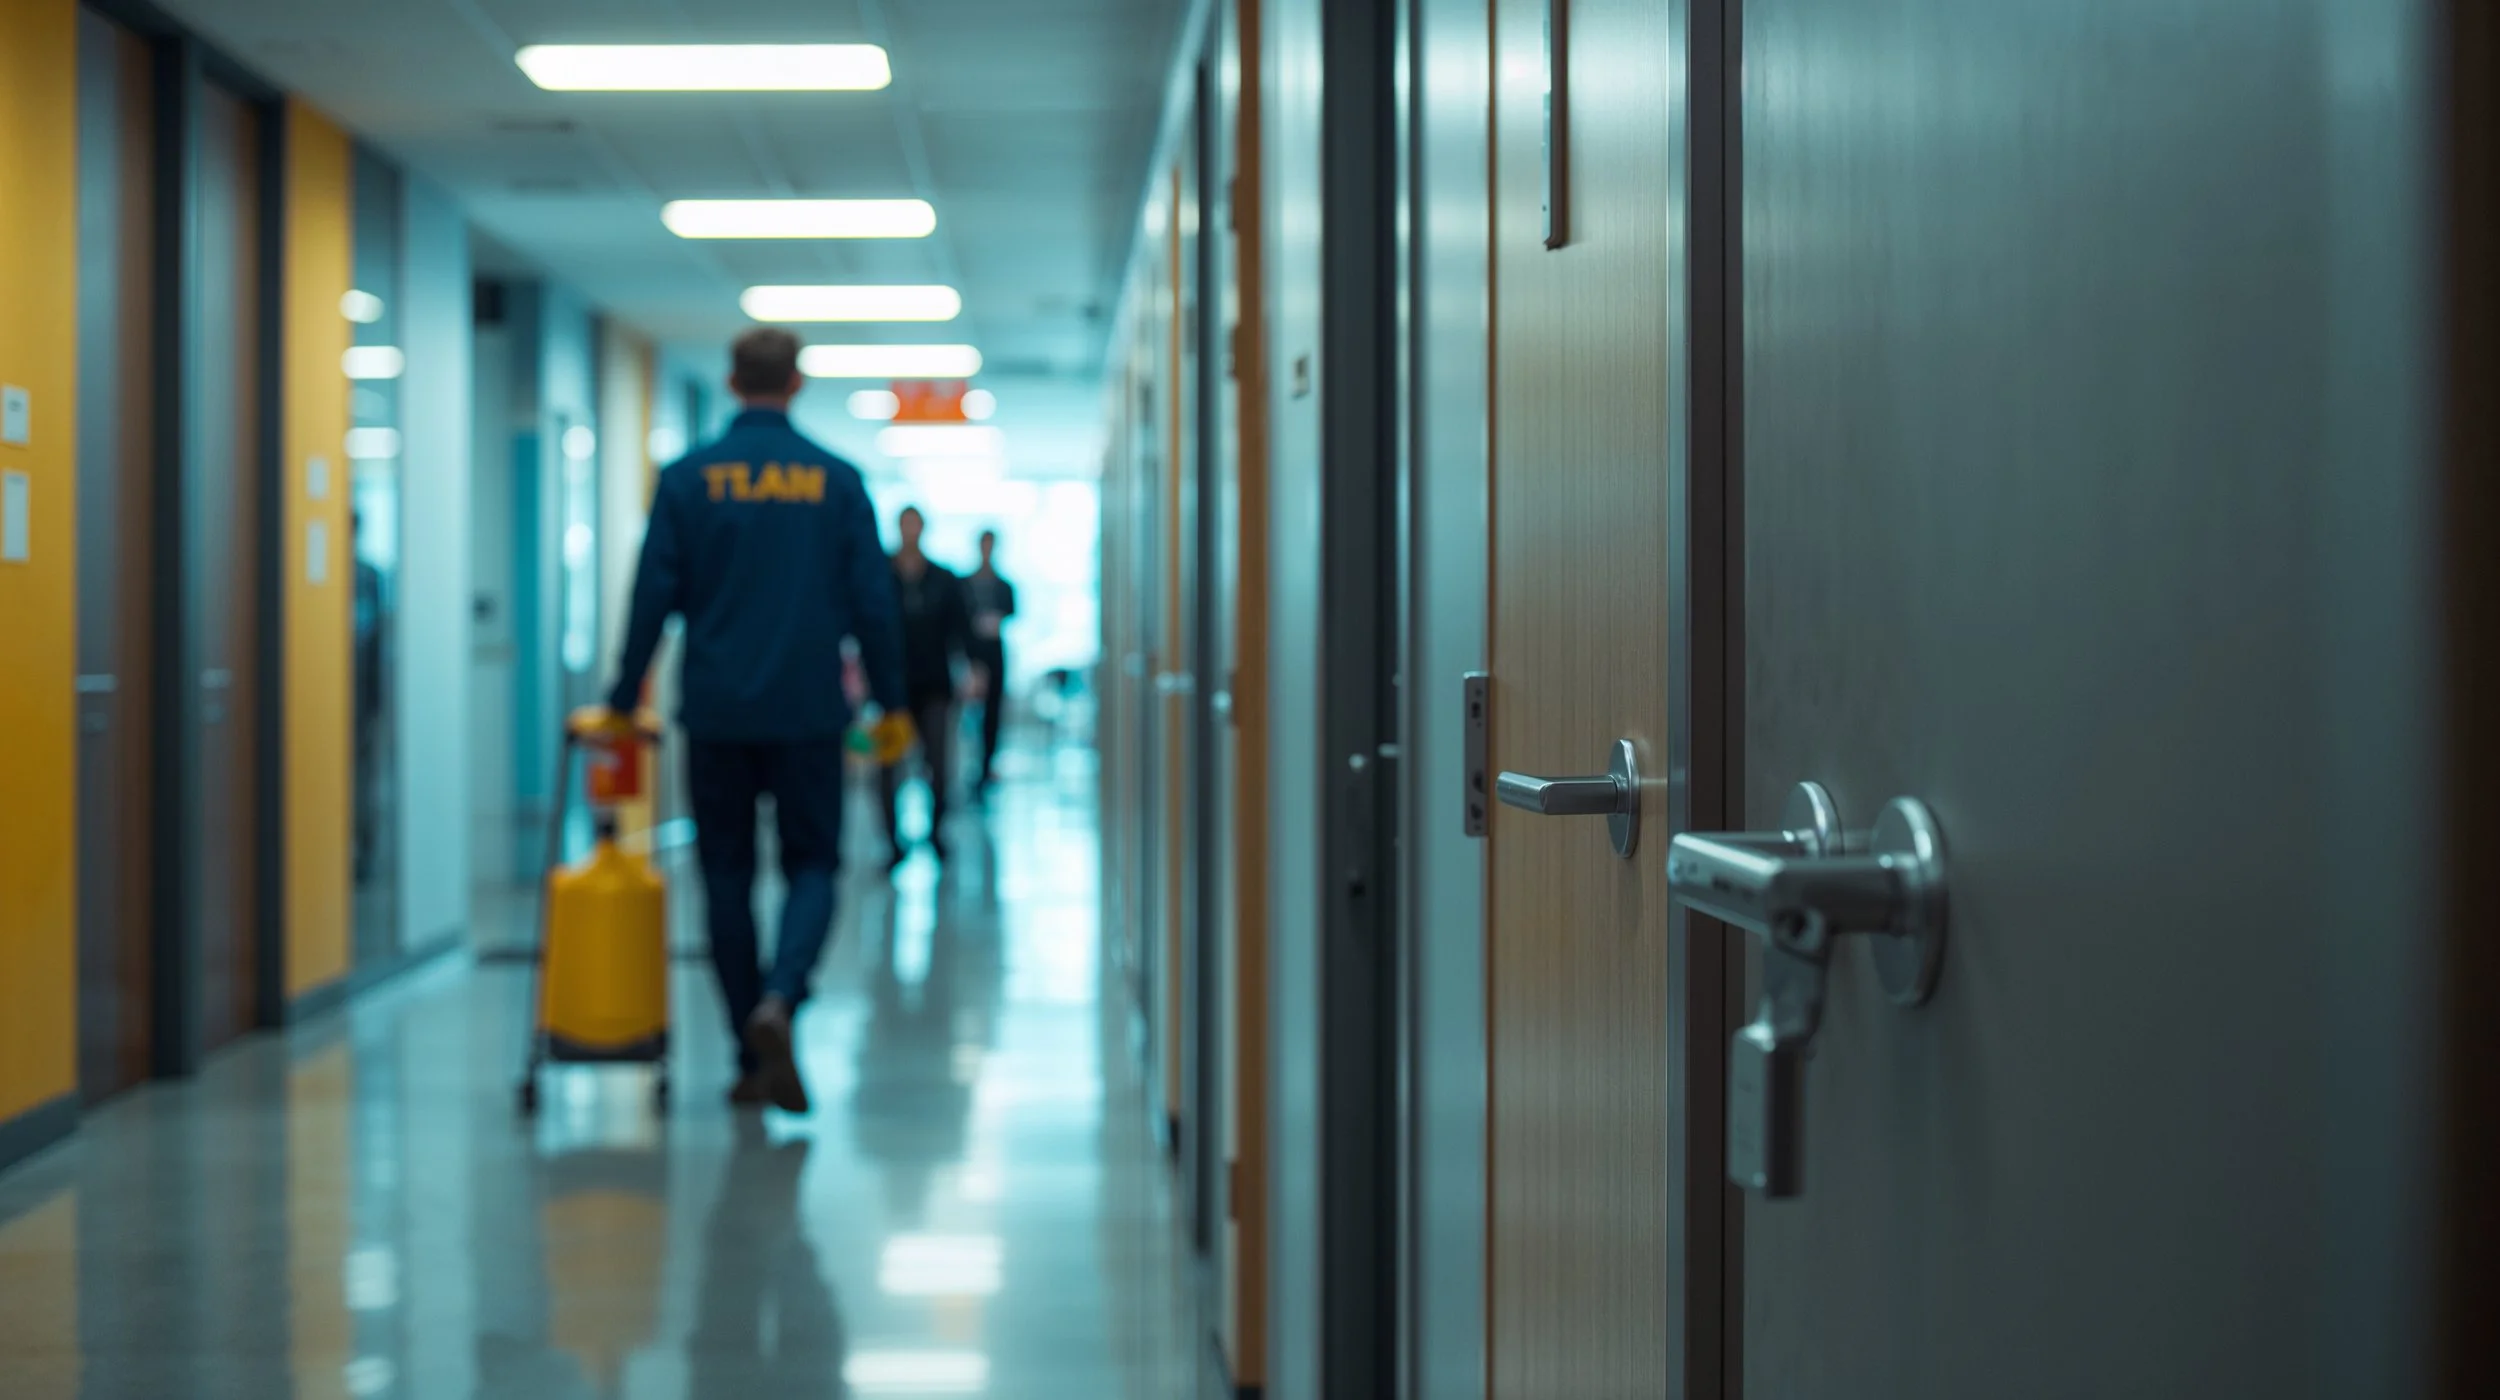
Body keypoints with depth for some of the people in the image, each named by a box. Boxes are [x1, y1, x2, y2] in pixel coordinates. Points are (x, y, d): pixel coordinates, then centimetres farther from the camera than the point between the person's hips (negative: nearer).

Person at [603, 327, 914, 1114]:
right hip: (809, 710, 0)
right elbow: (872, 601, 1)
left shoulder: (689, 480, -1)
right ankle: (777, 1001, -20)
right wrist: (891, 702, 9)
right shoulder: (837, 481, 0)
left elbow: (653, 598, -2)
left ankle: (755, 1064, 9)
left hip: (716, 712, 0)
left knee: (727, 875, 8)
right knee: (812, 864, 8)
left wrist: (624, 700, 6)